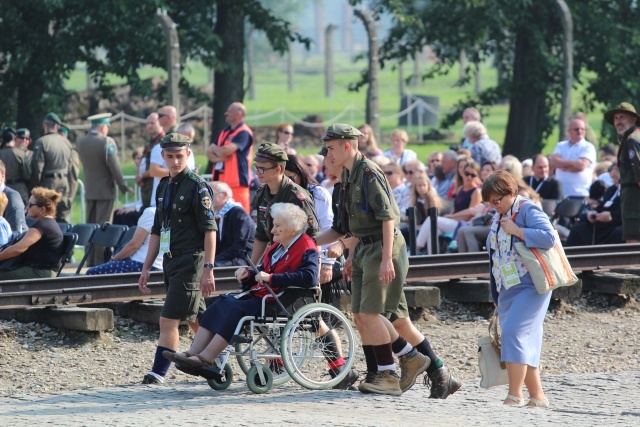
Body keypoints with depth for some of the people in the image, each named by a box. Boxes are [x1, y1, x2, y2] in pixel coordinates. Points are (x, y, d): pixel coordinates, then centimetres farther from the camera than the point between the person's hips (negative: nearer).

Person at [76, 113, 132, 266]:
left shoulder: (80, 142, 2)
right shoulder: (107, 142, -15)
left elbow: (83, 162, 10)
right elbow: (114, 166, -15)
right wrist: (123, 186, -6)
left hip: (89, 191, 5)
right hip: (105, 191, -5)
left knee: (90, 226, 11)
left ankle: (90, 262, 13)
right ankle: (100, 263, -4)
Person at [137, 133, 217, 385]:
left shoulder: (197, 186, -9)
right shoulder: (164, 186, 14)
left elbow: (210, 230, -13)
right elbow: (157, 231, 20)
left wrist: (208, 269, -19)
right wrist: (146, 267, 17)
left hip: (190, 261, -8)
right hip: (171, 260, 8)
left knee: (169, 319, -13)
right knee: (196, 320, 15)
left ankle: (158, 373, -13)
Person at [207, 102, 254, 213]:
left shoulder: (243, 133, -9)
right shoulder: (225, 132, 18)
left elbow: (226, 151, -20)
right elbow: (210, 153, 16)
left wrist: (214, 148, 3)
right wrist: (217, 157, -9)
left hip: (237, 183, -9)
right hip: (220, 182, 9)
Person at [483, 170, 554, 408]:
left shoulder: (527, 210, -10)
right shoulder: (499, 217, 16)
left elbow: (549, 238, -25)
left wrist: (516, 230, -22)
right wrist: (497, 295, 28)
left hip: (529, 287, -9)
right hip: (507, 289, 9)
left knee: (514, 334, -18)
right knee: (525, 343, 8)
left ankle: (515, 396, -19)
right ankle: (537, 397, 12)